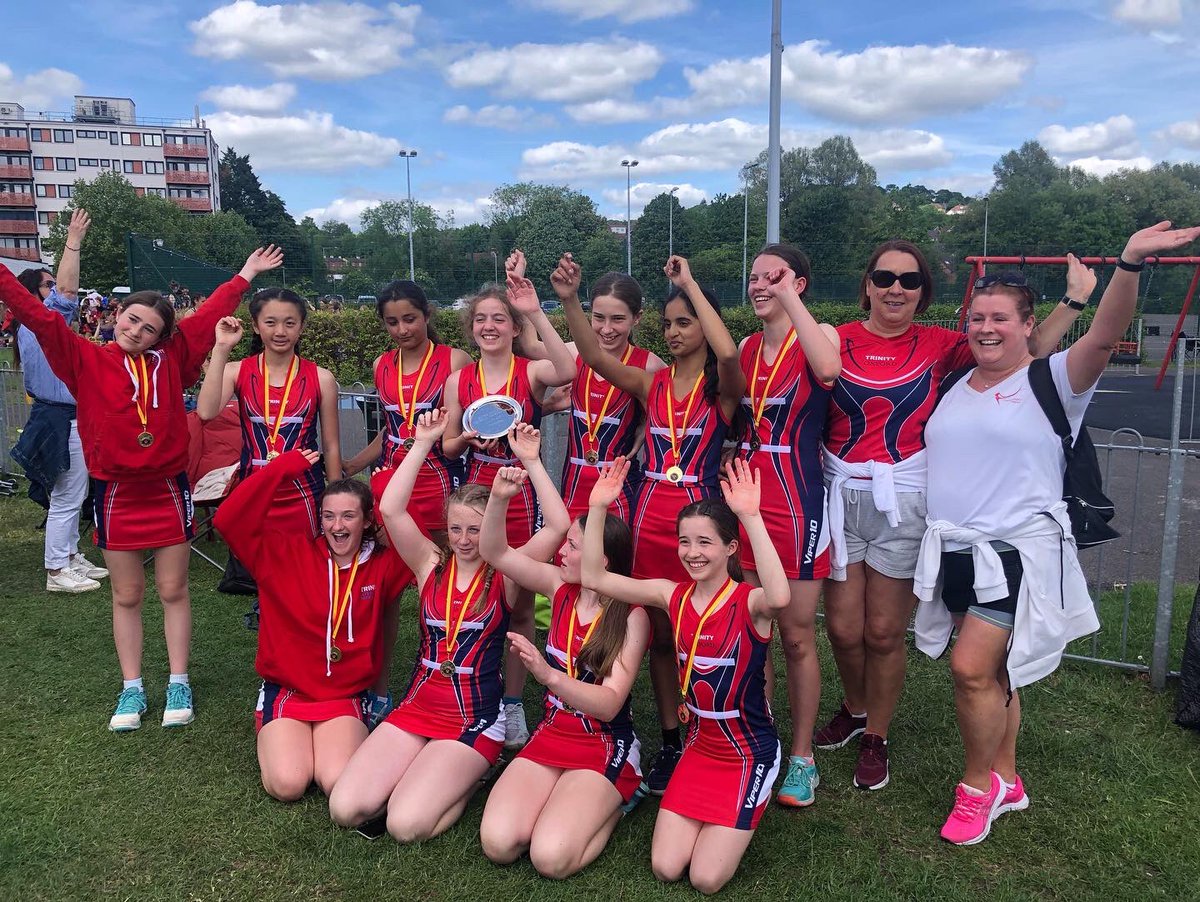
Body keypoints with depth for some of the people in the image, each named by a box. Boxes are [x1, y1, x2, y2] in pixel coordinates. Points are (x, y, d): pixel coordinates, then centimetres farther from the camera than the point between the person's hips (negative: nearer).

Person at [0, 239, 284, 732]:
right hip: (116, 493, 0)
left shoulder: (172, 359, 1)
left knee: (173, 591, 8)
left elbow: (210, 316, 6)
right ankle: (132, 689, 22)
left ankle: (179, 684, 19)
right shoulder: (86, 360, -1)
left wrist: (246, 274, 11)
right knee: (126, 596, 11)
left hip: (168, 490, 0)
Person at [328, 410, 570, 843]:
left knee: (406, 825, -20)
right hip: (416, 707, 4)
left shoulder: (504, 575, -4)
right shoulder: (431, 565, 3)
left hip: (475, 719, -3)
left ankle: (466, 780, 10)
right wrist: (423, 444, -14)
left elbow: (558, 526, -18)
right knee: (345, 808, -13)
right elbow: (390, 510, -11)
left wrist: (530, 461, -20)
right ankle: (421, 773, 14)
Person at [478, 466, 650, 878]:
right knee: (498, 843, -19)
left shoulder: (632, 616, -16)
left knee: (550, 858, -24)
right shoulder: (561, 588, -1)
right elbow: (495, 552, -4)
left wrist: (549, 676, -40)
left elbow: (610, 703, -23)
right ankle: (559, 801, 11)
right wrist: (499, 498, -23)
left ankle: (613, 803, 5)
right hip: (550, 736, 4)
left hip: (606, 747, -4)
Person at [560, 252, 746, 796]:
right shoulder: (651, 384, 6)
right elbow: (594, 357, -9)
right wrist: (569, 300, -23)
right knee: (659, 637, 13)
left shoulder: (721, 387, -5)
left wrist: (691, 284, -21)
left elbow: (728, 353, -29)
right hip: (650, 520, 4)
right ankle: (669, 744, 27)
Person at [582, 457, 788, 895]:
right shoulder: (674, 595, -5)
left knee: (706, 878, -5)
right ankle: (710, 817, 28)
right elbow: (594, 578, -8)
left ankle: (748, 806, 21)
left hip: (749, 753, -5)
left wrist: (752, 517, -52)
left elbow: (779, 598, -48)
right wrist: (598, 509, -18)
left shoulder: (749, 603, -21)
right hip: (698, 747, 5)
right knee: (665, 869, 1)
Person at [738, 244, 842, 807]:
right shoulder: (746, 348, 11)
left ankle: (802, 758, 20)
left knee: (797, 637, 4)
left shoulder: (818, 336, -4)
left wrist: (790, 298, -23)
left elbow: (828, 369, -31)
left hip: (797, 505, -5)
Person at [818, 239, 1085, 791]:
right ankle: (855, 710, 38)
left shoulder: (938, 345, 3)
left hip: (903, 502, 0)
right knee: (843, 628, 6)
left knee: (883, 633, 6)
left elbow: (1027, 350, 4)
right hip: (840, 497, 1)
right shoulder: (836, 341, 1)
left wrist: (1074, 301, -5)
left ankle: (875, 739, 29)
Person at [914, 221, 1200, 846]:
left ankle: (979, 785, 11)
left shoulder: (1050, 382, -4)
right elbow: (936, 457, 25)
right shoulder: (952, 388, 12)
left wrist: (1130, 263, -36)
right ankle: (1005, 781, 31)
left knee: (973, 668, -12)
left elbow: (1104, 335, -22)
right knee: (991, 672, 13)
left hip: (1018, 551, -5)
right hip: (956, 552, 5)